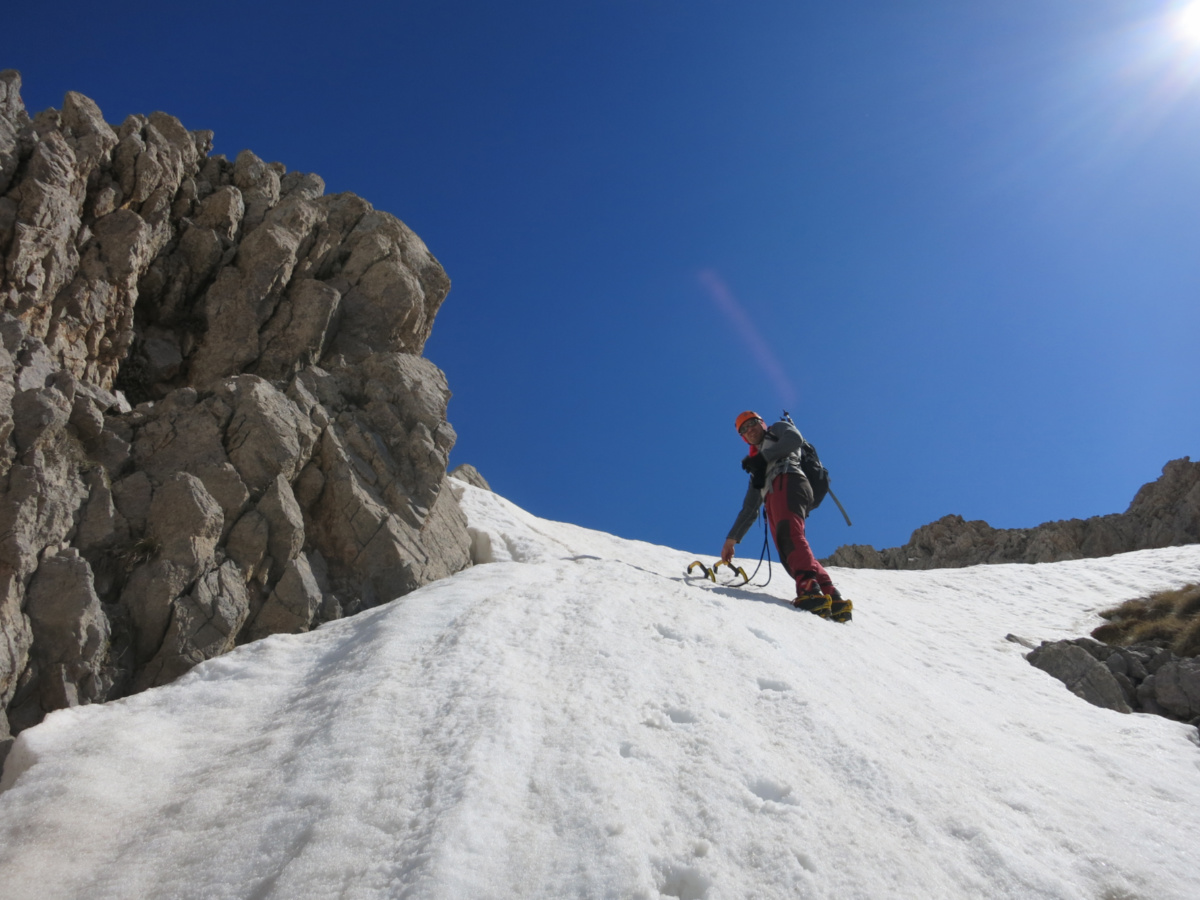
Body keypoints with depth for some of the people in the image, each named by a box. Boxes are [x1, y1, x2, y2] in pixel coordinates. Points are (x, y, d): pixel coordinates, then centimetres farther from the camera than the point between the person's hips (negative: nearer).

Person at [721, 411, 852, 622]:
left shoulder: (778, 429, 27)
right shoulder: (758, 470, 40)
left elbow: (795, 439, 2)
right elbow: (750, 509, 35)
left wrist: (763, 457, 2)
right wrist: (732, 539, 29)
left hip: (788, 481, -7)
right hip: (773, 499, 7)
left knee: (788, 534, -31)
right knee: (788, 555, -14)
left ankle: (810, 589, -50)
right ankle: (832, 597, -27)